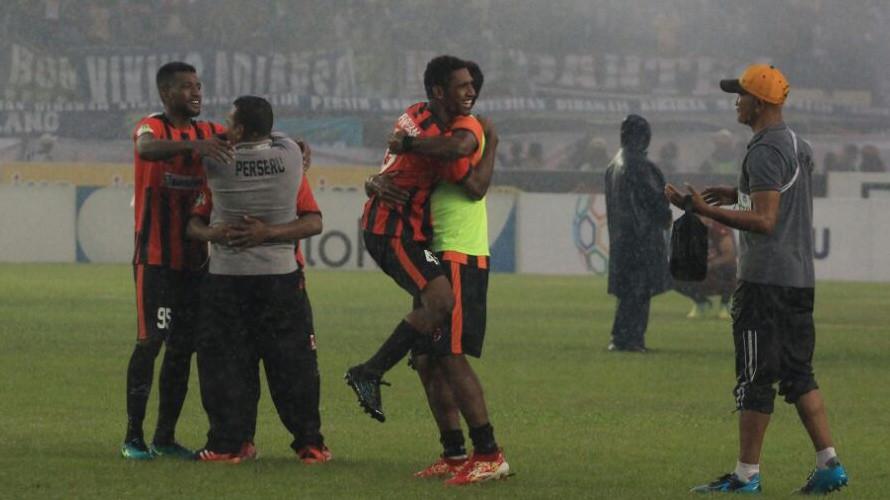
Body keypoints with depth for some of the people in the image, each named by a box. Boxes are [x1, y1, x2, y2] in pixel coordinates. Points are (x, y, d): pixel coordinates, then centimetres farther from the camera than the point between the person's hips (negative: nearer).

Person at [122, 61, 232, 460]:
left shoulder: (210, 133, 10)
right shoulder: (152, 127, -7)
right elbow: (147, 149, -31)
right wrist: (192, 145, -48)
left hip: (194, 258, 6)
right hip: (155, 257, -6)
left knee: (184, 345, 6)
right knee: (150, 340, -9)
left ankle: (165, 437, 13)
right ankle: (133, 437, -5)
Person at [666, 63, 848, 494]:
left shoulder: (765, 152, -15)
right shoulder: (800, 146, 15)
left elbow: (764, 221, -22)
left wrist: (706, 210, -21)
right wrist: (740, 195, 25)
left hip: (765, 280, -9)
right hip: (801, 277, 10)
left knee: (755, 377, -5)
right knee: (798, 373, 13)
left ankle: (746, 475, -2)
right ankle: (829, 465, 7)